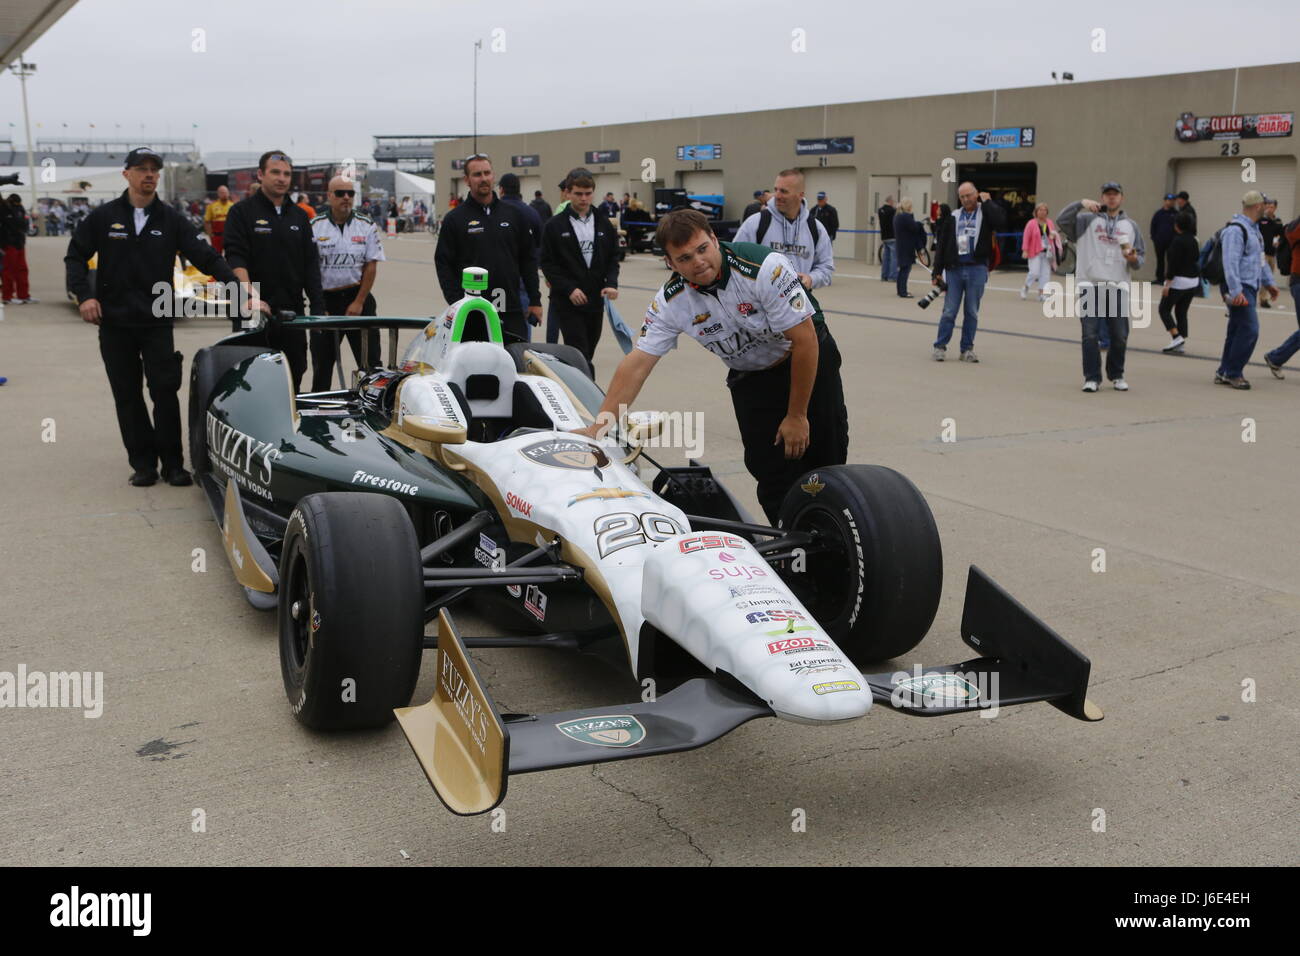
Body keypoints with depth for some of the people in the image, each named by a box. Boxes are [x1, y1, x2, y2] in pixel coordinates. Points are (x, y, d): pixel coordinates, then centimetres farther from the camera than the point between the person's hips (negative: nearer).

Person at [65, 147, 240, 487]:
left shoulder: (171, 220, 2)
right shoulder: (104, 217, 3)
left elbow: (207, 257, -5)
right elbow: (75, 256, 10)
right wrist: (84, 295, -4)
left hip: (157, 322, -1)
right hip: (114, 322, 1)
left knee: (165, 391, -5)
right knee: (127, 395, 5)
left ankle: (172, 463, 4)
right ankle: (143, 463, 13)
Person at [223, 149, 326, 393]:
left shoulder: (299, 216, 16)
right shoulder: (242, 212, 1)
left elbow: (311, 265, 14)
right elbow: (236, 260, -11)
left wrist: (318, 308, 4)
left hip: (292, 313, 5)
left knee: (294, 380, 8)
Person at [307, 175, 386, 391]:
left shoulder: (367, 226, 2)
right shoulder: (314, 227, -1)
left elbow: (371, 266, 0)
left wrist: (359, 302, -8)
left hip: (358, 296, 0)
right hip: (325, 299, 0)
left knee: (370, 361, 0)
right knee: (322, 364, 8)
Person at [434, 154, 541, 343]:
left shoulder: (513, 214, 12)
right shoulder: (455, 219, 3)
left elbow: (528, 259, 14)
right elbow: (444, 265, -1)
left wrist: (535, 301, 8)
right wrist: (457, 305, -10)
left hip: (511, 312, 3)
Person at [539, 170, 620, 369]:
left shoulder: (604, 224, 10)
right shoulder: (554, 226, -2)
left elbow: (613, 258, 12)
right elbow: (548, 264, -4)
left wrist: (611, 283, -7)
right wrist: (569, 289, -15)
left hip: (596, 299, 4)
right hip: (567, 301, -4)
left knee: (588, 352, 12)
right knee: (579, 355, -11)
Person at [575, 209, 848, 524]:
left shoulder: (765, 267, -30)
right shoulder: (671, 301, -17)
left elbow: (804, 340, -25)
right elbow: (637, 364, -15)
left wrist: (797, 415, -18)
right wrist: (598, 426, -21)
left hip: (810, 361, -3)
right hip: (750, 377, 3)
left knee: (827, 466, 0)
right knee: (772, 474, -7)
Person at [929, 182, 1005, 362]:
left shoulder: (985, 213, 5)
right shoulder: (953, 217, 9)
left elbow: (999, 221, -19)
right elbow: (941, 244, 9)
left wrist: (987, 201, -8)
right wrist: (936, 271, 3)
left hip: (977, 269, -1)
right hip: (954, 269, 1)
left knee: (972, 312, 5)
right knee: (949, 311, 2)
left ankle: (967, 349, 11)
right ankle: (940, 347, 8)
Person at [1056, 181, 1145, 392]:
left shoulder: (1131, 226, 16)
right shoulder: (1088, 220, 9)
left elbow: (1141, 256, 16)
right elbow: (1062, 220, -5)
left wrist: (1134, 260, -6)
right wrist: (1081, 203, -14)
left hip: (1118, 287, 2)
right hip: (1090, 285, -2)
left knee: (1120, 335, 4)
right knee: (1090, 334, -5)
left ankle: (1116, 375, 20)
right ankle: (1092, 378, 3)